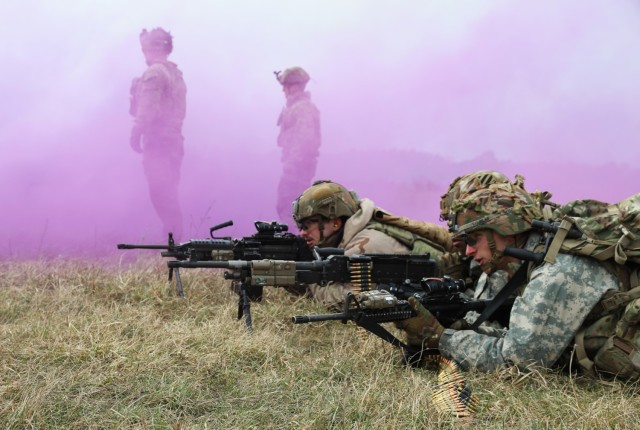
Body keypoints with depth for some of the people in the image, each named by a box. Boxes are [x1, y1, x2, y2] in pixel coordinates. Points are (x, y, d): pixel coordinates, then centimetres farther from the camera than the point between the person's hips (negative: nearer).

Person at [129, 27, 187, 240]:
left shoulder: (154, 73, -11)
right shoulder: (176, 73, 15)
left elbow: (147, 108, -18)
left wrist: (136, 134, -15)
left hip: (157, 141, -9)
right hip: (174, 140, 9)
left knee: (161, 192, -7)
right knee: (169, 193, 14)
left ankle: (171, 237, -8)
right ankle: (175, 235, 16)